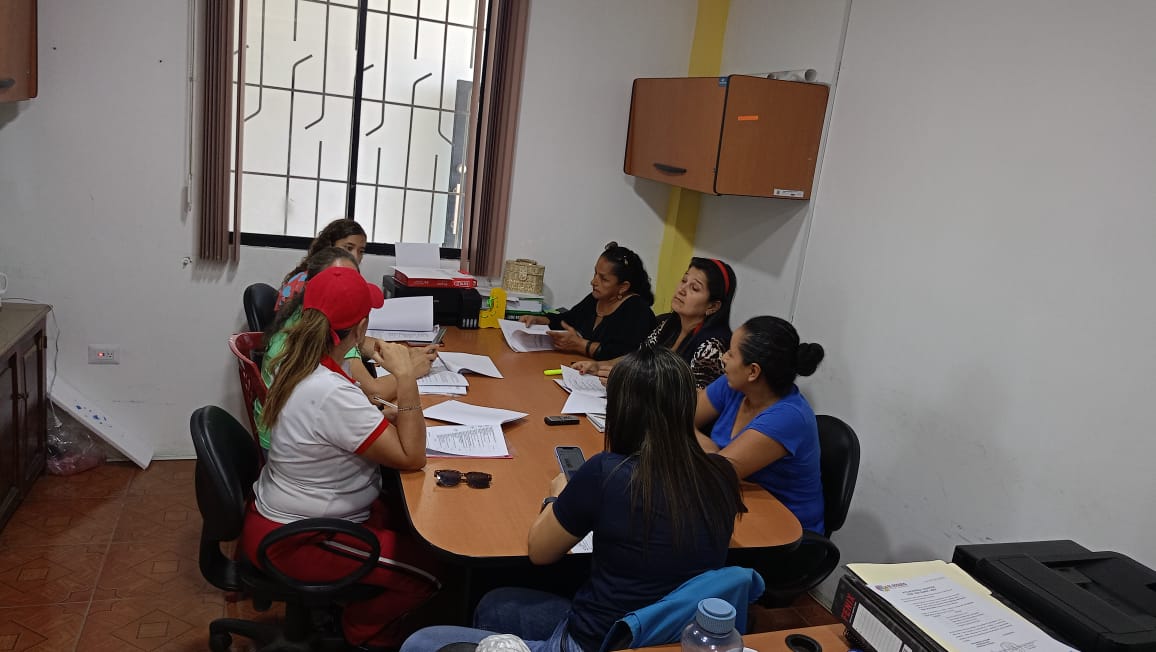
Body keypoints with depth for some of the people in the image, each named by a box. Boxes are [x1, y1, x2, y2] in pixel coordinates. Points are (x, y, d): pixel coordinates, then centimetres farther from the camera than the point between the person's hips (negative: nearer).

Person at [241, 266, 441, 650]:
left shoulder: (302, 364, -2)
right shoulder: (332, 394, -33)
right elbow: (412, 457, -29)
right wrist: (406, 377, -30)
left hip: (286, 515, 10)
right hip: (293, 541, -10)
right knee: (430, 567, -8)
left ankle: (355, 609, 30)